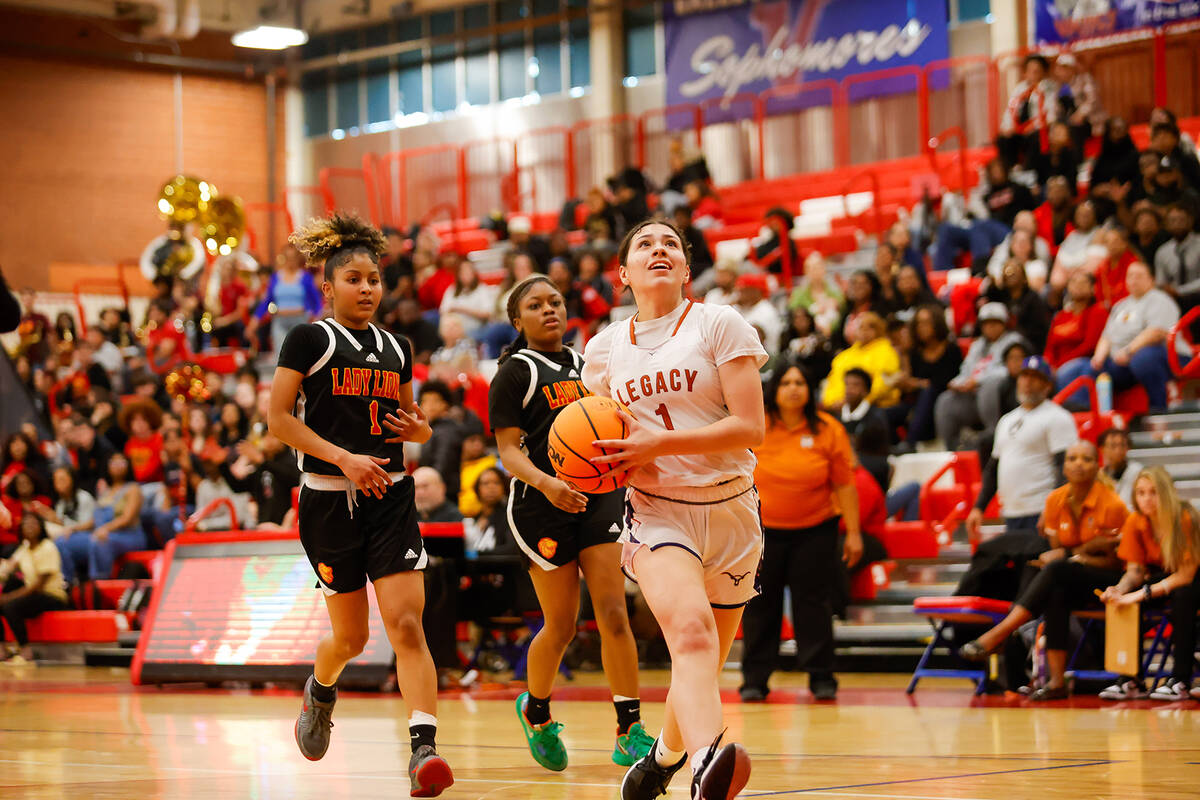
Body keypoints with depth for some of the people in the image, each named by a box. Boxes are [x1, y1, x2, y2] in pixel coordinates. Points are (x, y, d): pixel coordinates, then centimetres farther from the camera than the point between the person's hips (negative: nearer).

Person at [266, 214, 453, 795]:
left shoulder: (395, 348, 14)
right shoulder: (309, 339, -2)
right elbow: (278, 419, -9)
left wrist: (418, 429, 0)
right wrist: (344, 458, -17)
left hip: (391, 495, 3)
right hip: (328, 500, -3)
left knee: (406, 622, -12)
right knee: (351, 635, 7)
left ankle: (423, 748, -18)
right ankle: (319, 692, 41)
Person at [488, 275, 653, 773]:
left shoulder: (583, 364, 15)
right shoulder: (514, 373, -3)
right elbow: (509, 451, -10)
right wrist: (545, 483, -27)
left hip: (598, 494, 4)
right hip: (541, 505, -4)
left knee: (614, 615, -7)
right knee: (561, 627, 1)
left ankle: (630, 733, -5)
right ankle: (535, 712, 29)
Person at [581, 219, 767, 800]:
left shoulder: (720, 325, -3)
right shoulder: (604, 349, 9)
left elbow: (749, 427, -10)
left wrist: (656, 444, -16)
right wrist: (614, 462, 2)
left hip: (730, 512, 0)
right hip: (657, 512, 0)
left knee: (704, 666, 9)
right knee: (691, 631, -29)